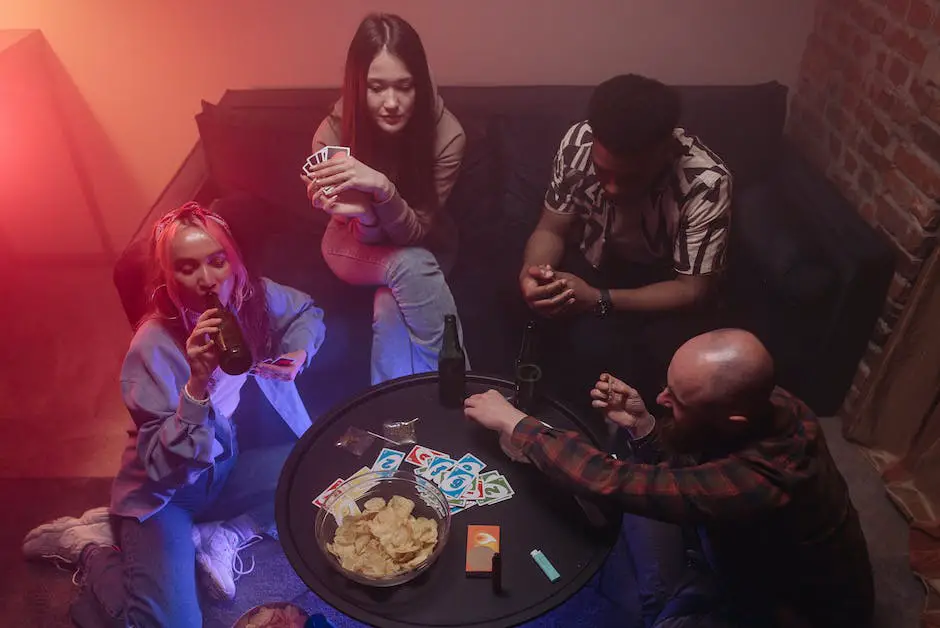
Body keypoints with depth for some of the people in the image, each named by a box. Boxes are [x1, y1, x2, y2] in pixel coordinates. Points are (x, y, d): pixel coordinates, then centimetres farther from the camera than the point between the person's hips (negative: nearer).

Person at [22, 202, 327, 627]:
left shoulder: (255, 297, -12)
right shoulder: (155, 347, -24)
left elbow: (308, 314, 12)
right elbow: (166, 467, -26)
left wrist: (298, 354, -9)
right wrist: (197, 384, -40)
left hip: (229, 468, 5)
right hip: (164, 491, -5)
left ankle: (219, 536, -4)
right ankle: (86, 542, 5)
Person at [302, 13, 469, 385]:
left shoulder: (446, 134, -25)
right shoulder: (333, 134, -23)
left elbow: (415, 232, -23)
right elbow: (371, 234, -19)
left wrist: (382, 189, -43)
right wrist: (363, 213, -44)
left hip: (424, 249, 0)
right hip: (357, 246, 1)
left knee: (389, 311, -31)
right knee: (411, 265, -32)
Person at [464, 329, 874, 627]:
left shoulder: (755, 484, -43)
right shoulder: (767, 405, -20)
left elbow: (611, 481, -40)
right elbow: (684, 465, -4)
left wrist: (512, 421, -30)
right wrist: (641, 426, -23)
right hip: (756, 556, 7)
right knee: (644, 480, -1)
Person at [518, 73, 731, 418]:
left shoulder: (706, 182, -31)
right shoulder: (578, 142, -22)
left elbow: (693, 290, -24)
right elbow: (552, 229, -9)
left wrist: (599, 300, -37)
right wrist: (532, 273, -33)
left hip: (667, 291, -1)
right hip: (594, 267, 1)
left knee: (666, 350, -31)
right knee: (587, 343, -31)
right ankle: (564, 418, 1)